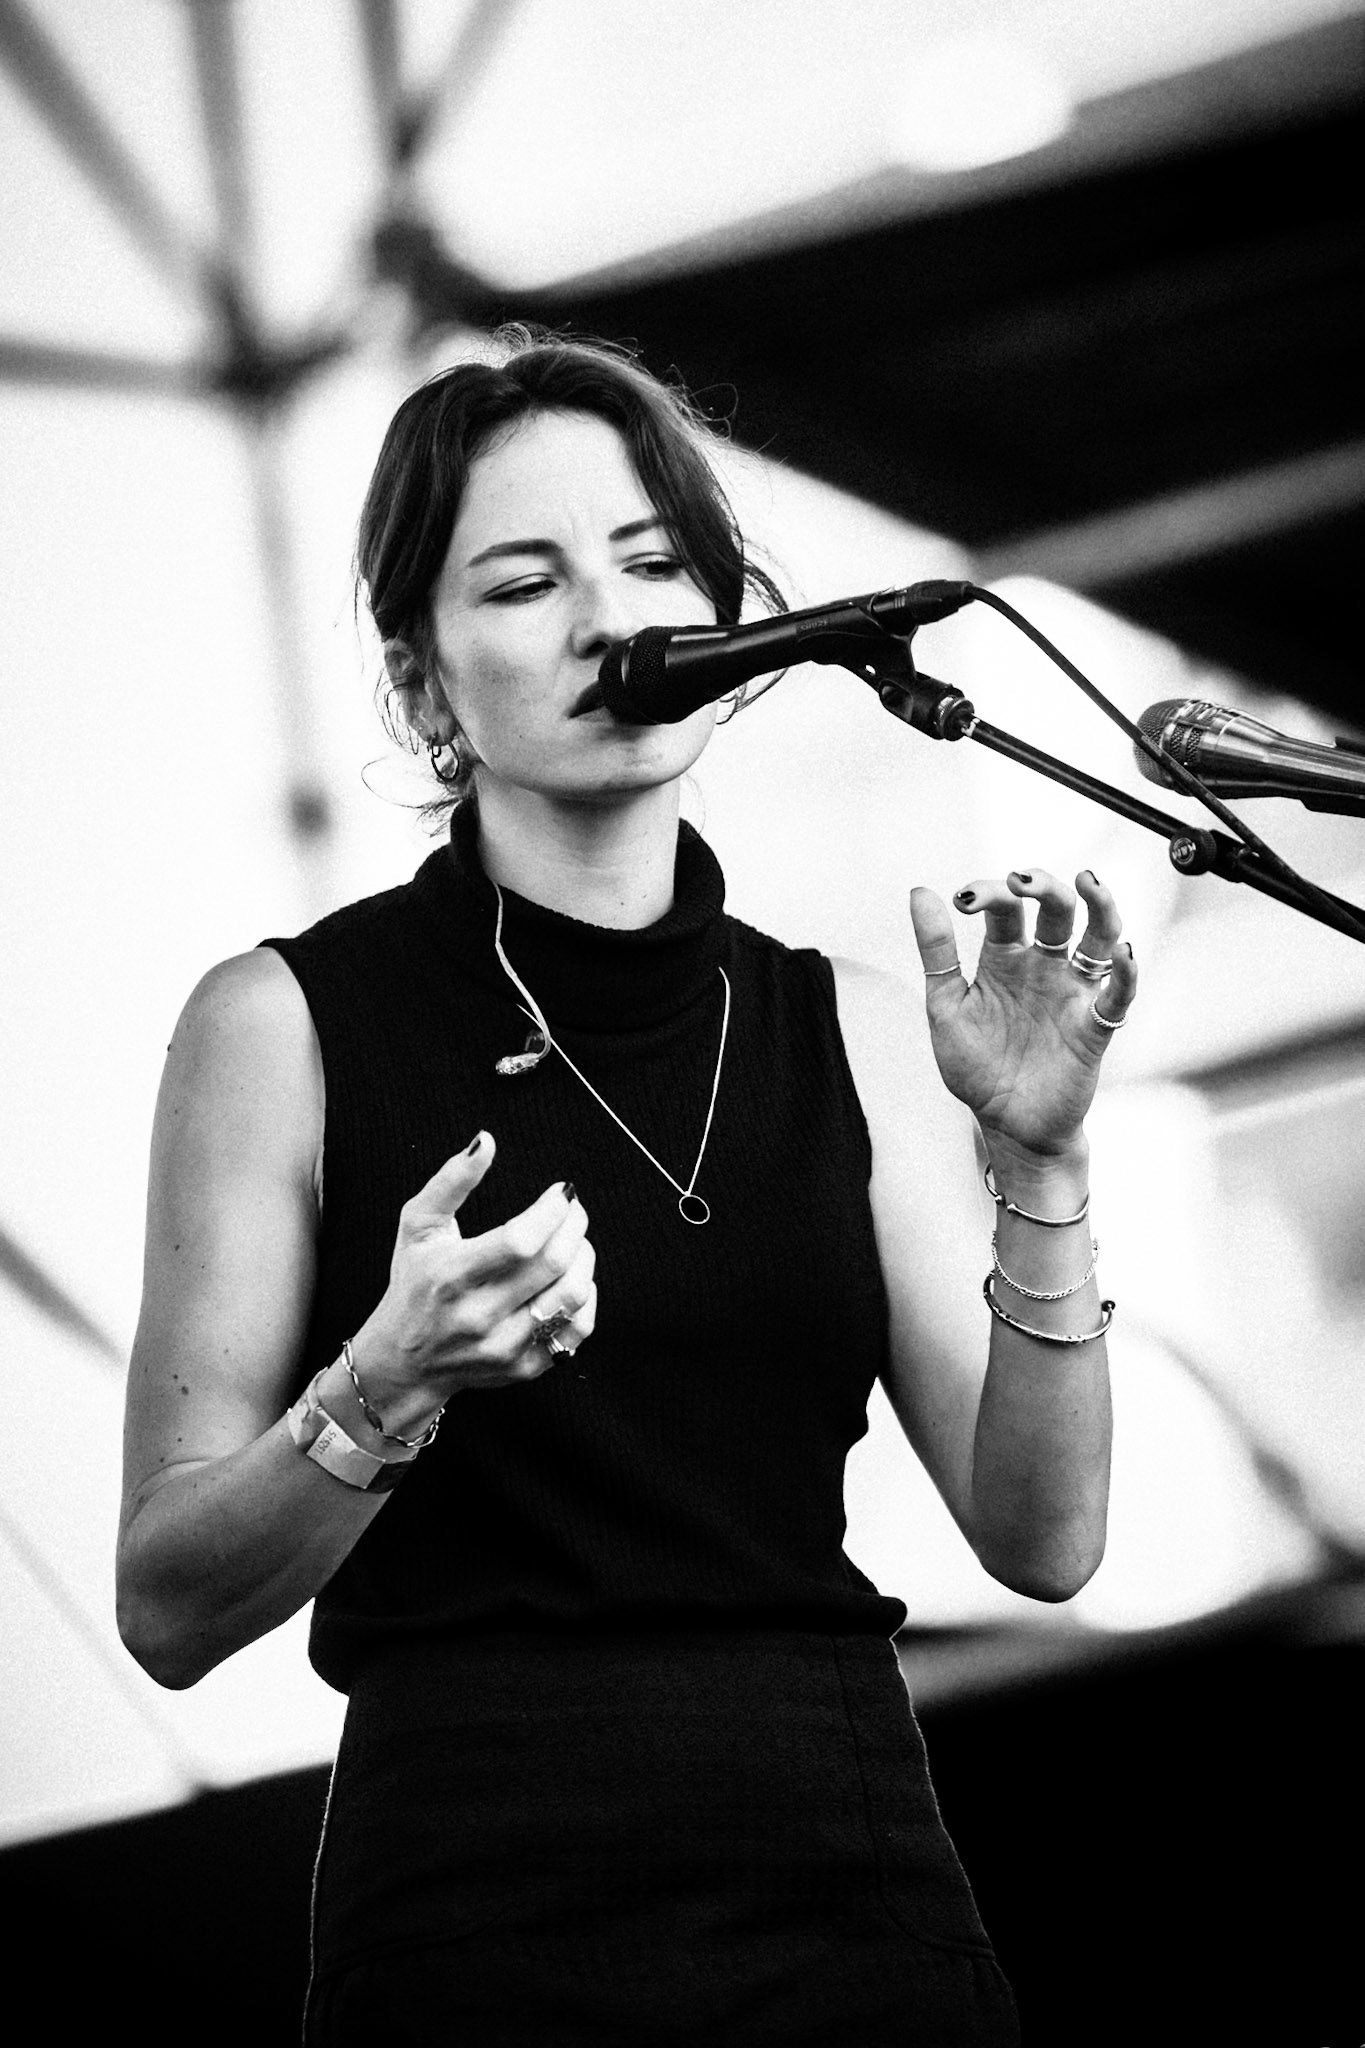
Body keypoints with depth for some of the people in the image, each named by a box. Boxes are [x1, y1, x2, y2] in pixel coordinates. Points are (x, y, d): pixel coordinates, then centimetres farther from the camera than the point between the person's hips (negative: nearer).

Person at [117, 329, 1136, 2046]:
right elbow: (169, 1609, -5)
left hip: (858, 1900, 3)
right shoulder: (291, 1020, -4)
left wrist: (1039, 1163, -11)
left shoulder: (840, 1024, 6)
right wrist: (387, 1388, -22)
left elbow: (1044, 1540, 2)